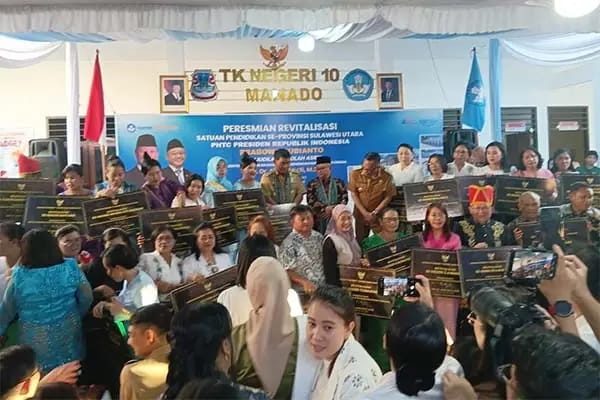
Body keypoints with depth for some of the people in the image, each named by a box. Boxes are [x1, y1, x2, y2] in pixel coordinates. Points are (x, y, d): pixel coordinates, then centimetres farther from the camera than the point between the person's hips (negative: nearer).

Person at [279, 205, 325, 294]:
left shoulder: (319, 237, 7)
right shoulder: (289, 243, -12)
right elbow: (287, 271, -13)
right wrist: (304, 282, -24)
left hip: (323, 288, 6)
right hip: (303, 291, -5)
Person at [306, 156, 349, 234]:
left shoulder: (339, 183, 8)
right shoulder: (312, 184, 6)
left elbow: (344, 199, 0)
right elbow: (311, 201, -6)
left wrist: (332, 209, -14)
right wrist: (326, 208, -16)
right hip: (318, 221, 0)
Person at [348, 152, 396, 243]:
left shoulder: (387, 177, -14)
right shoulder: (355, 174, -11)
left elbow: (388, 197, -7)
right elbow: (354, 194, -5)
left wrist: (374, 213, -13)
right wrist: (365, 213, -11)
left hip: (379, 215, -1)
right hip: (360, 213, 1)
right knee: (360, 241, 7)